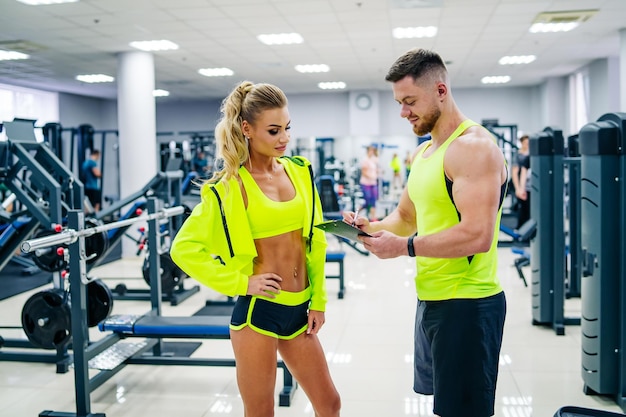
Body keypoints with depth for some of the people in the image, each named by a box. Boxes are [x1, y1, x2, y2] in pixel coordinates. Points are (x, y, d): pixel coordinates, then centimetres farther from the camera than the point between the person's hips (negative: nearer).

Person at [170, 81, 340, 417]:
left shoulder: (299, 171, 5)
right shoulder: (230, 186, -10)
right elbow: (184, 248, -11)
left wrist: (319, 299, 10)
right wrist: (241, 283, -12)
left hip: (298, 309, 5)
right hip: (258, 310, -5)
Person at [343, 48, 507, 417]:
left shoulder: (473, 147, -17)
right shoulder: (423, 153, 13)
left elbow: (478, 235, -26)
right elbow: (406, 217, 21)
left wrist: (405, 246, -22)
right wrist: (371, 227, 1)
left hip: (466, 305, -9)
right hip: (432, 300, 10)